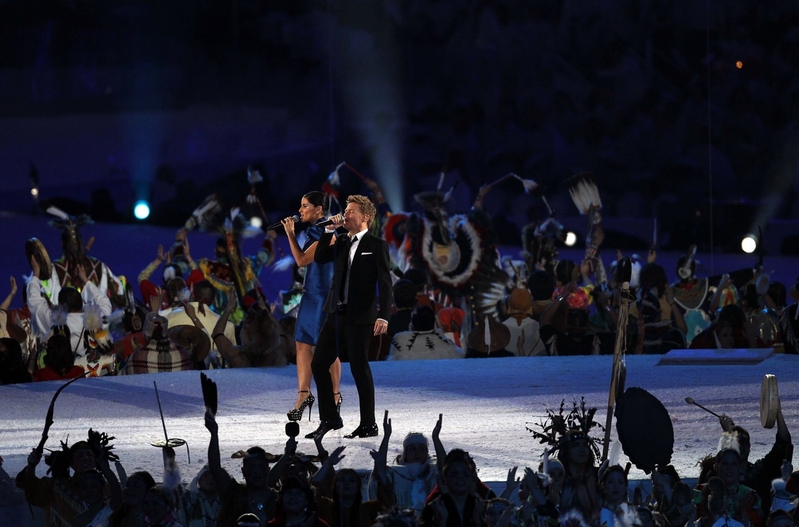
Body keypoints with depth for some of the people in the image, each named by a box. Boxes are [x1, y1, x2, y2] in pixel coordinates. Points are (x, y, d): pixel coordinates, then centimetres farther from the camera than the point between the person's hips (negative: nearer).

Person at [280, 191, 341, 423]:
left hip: (324, 295, -9)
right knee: (303, 343, 4)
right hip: (311, 293, 9)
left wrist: (291, 234, -12)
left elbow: (302, 260, -17)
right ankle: (303, 395, 6)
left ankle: (335, 396, 9)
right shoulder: (315, 231, 13)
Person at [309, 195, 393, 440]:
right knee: (319, 364, 5)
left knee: (359, 368, -5)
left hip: (360, 317, -7)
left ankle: (368, 425, 3)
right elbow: (319, 258, 5)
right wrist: (330, 230, -3)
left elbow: (385, 283, -9)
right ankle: (330, 419, 15)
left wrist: (383, 316, -18)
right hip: (336, 314, 7)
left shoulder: (376, 245, -4)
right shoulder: (341, 243, 15)